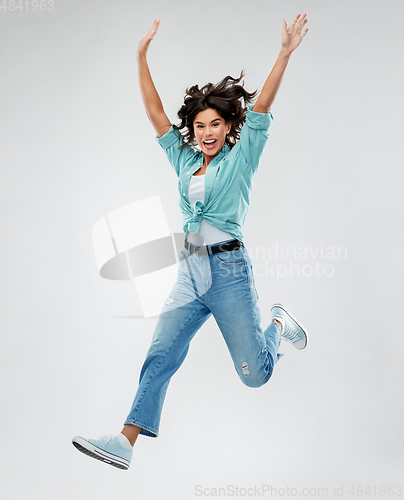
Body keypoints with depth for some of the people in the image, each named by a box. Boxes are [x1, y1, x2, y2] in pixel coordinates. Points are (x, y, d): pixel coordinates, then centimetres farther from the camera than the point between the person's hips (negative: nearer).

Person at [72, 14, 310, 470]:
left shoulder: (240, 159, 2)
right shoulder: (184, 161, 13)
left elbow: (261, 108, -10)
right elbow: (156, 114, 11)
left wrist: (286, 52, -19)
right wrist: (142, 57, 6)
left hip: (229, 271, -4)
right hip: (189, 273, 4)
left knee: (254, 374, 3)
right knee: (160, 355, -8)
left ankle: (277, 324, 33)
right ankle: (126, 441, -9)